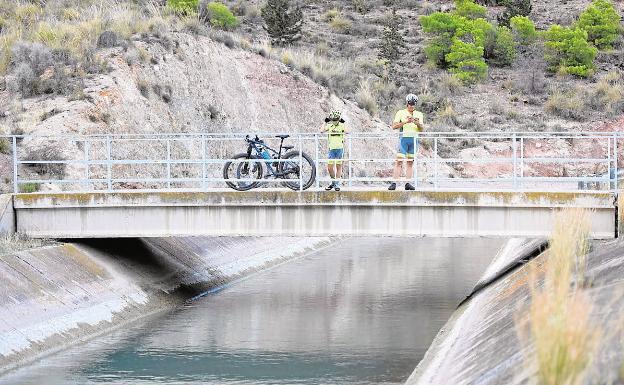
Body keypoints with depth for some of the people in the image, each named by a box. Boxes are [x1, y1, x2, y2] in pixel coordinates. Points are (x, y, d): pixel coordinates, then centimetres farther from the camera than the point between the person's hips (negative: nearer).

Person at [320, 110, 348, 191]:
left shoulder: (342, 125, 1)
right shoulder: (329, 126, 6)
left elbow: (347, 132, -18)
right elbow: (322, 130, -10)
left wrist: (343, 123, -13)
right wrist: (325, 122, -5)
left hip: (340, 148, -2)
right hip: (331, 149, 2)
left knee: (339, 166, 1)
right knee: (330, 167, 0)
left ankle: (337, 184, 6)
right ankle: (333, 182, 19)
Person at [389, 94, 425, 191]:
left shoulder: (419, 115, 14)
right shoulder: (401, 113, 5)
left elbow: (422, 129, 7)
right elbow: (394, 126, -6)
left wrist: (417, 123, -14)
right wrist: (405, 122, -18)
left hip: (414, 139, 3)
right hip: (404, 138, -3)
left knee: (410, 162, 3)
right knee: (399, 161, -10)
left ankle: (408, 183, 3)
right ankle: (394, 183, -13)